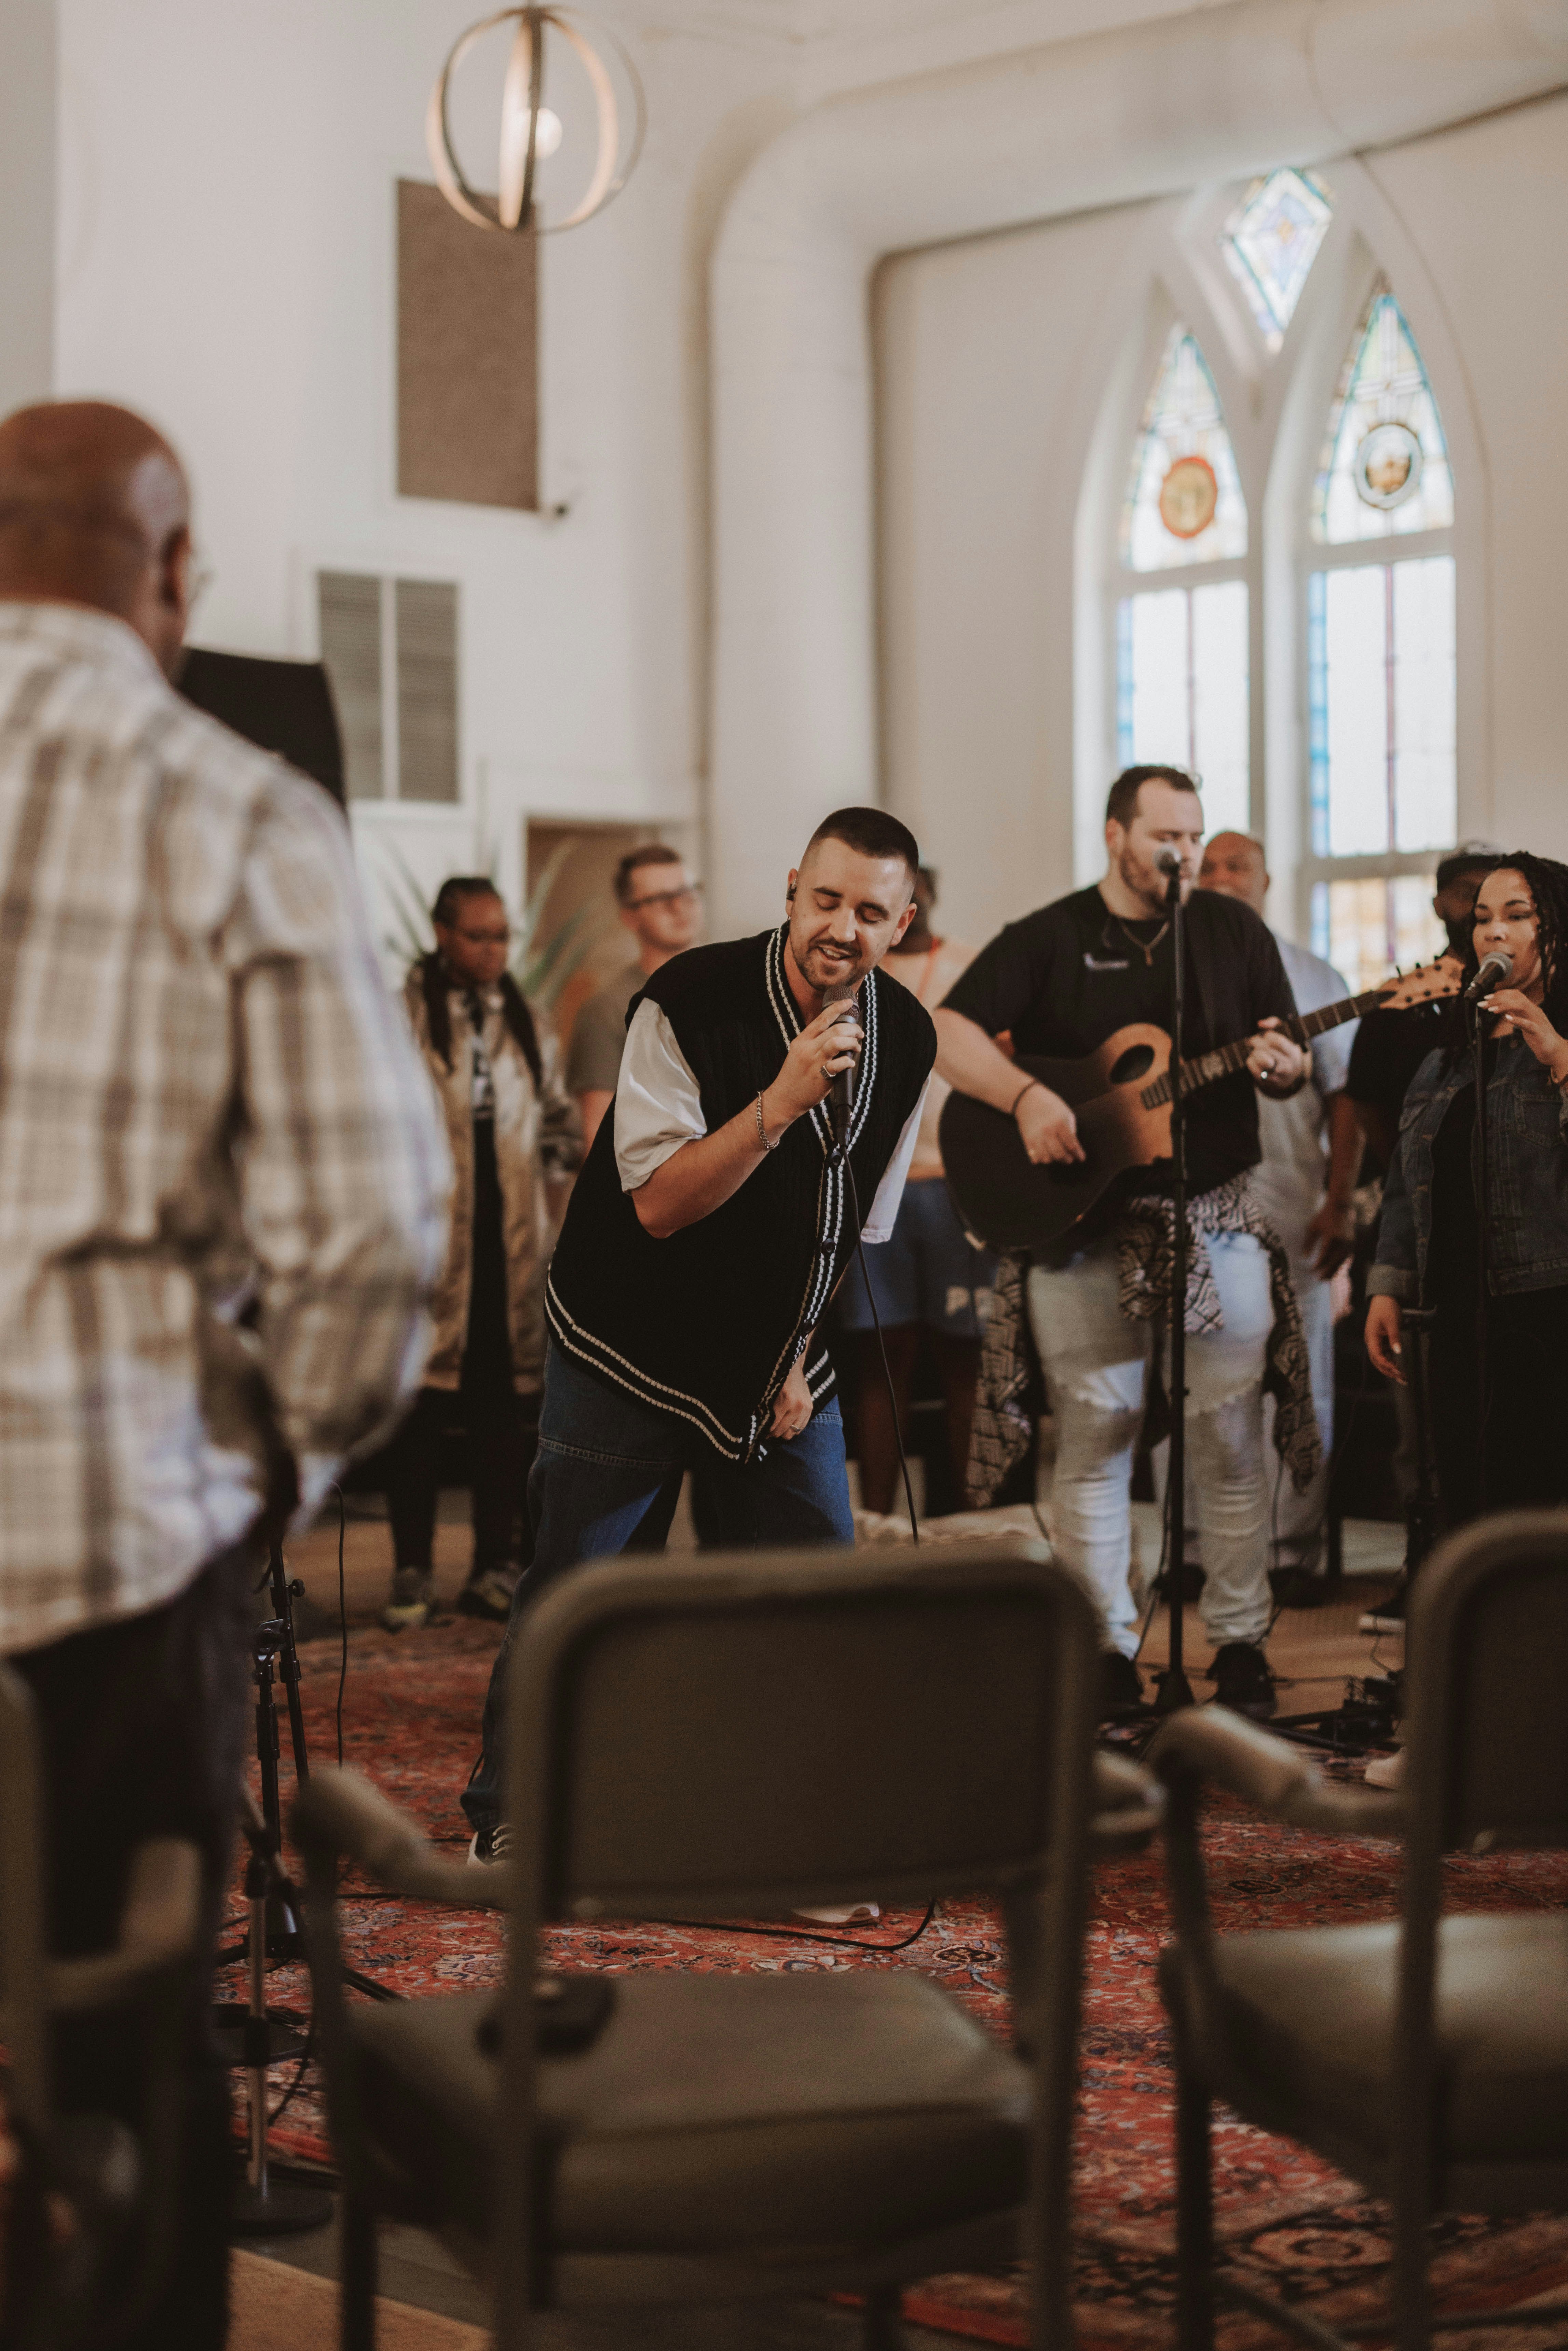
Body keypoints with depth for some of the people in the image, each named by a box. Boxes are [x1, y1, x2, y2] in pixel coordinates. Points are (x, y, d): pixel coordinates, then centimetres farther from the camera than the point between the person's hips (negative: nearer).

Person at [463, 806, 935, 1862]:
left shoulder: (907, 1039, -1)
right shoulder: (688, 1004, -19)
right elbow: (658, 1204, -24)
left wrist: (803, 1358, 6)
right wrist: (780, 1103, -34)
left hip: (782, 1361, 5)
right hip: (633, 1348, -5)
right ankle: (508, 1816, 14)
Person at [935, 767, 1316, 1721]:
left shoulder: (1235, 930, 9)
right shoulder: (1049, 938, 2)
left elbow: (1295, 1061, 10)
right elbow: (949, 1035, -7)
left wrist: (1285, 1069, -14)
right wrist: (1027, 1097, -22)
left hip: (1215, 1216, 1)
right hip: (1081, 1221, -1)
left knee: (1230, 1433, 1)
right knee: (1094, 1435, 2)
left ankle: (1241, 1640, 12)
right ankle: (1105, 1647, 11)